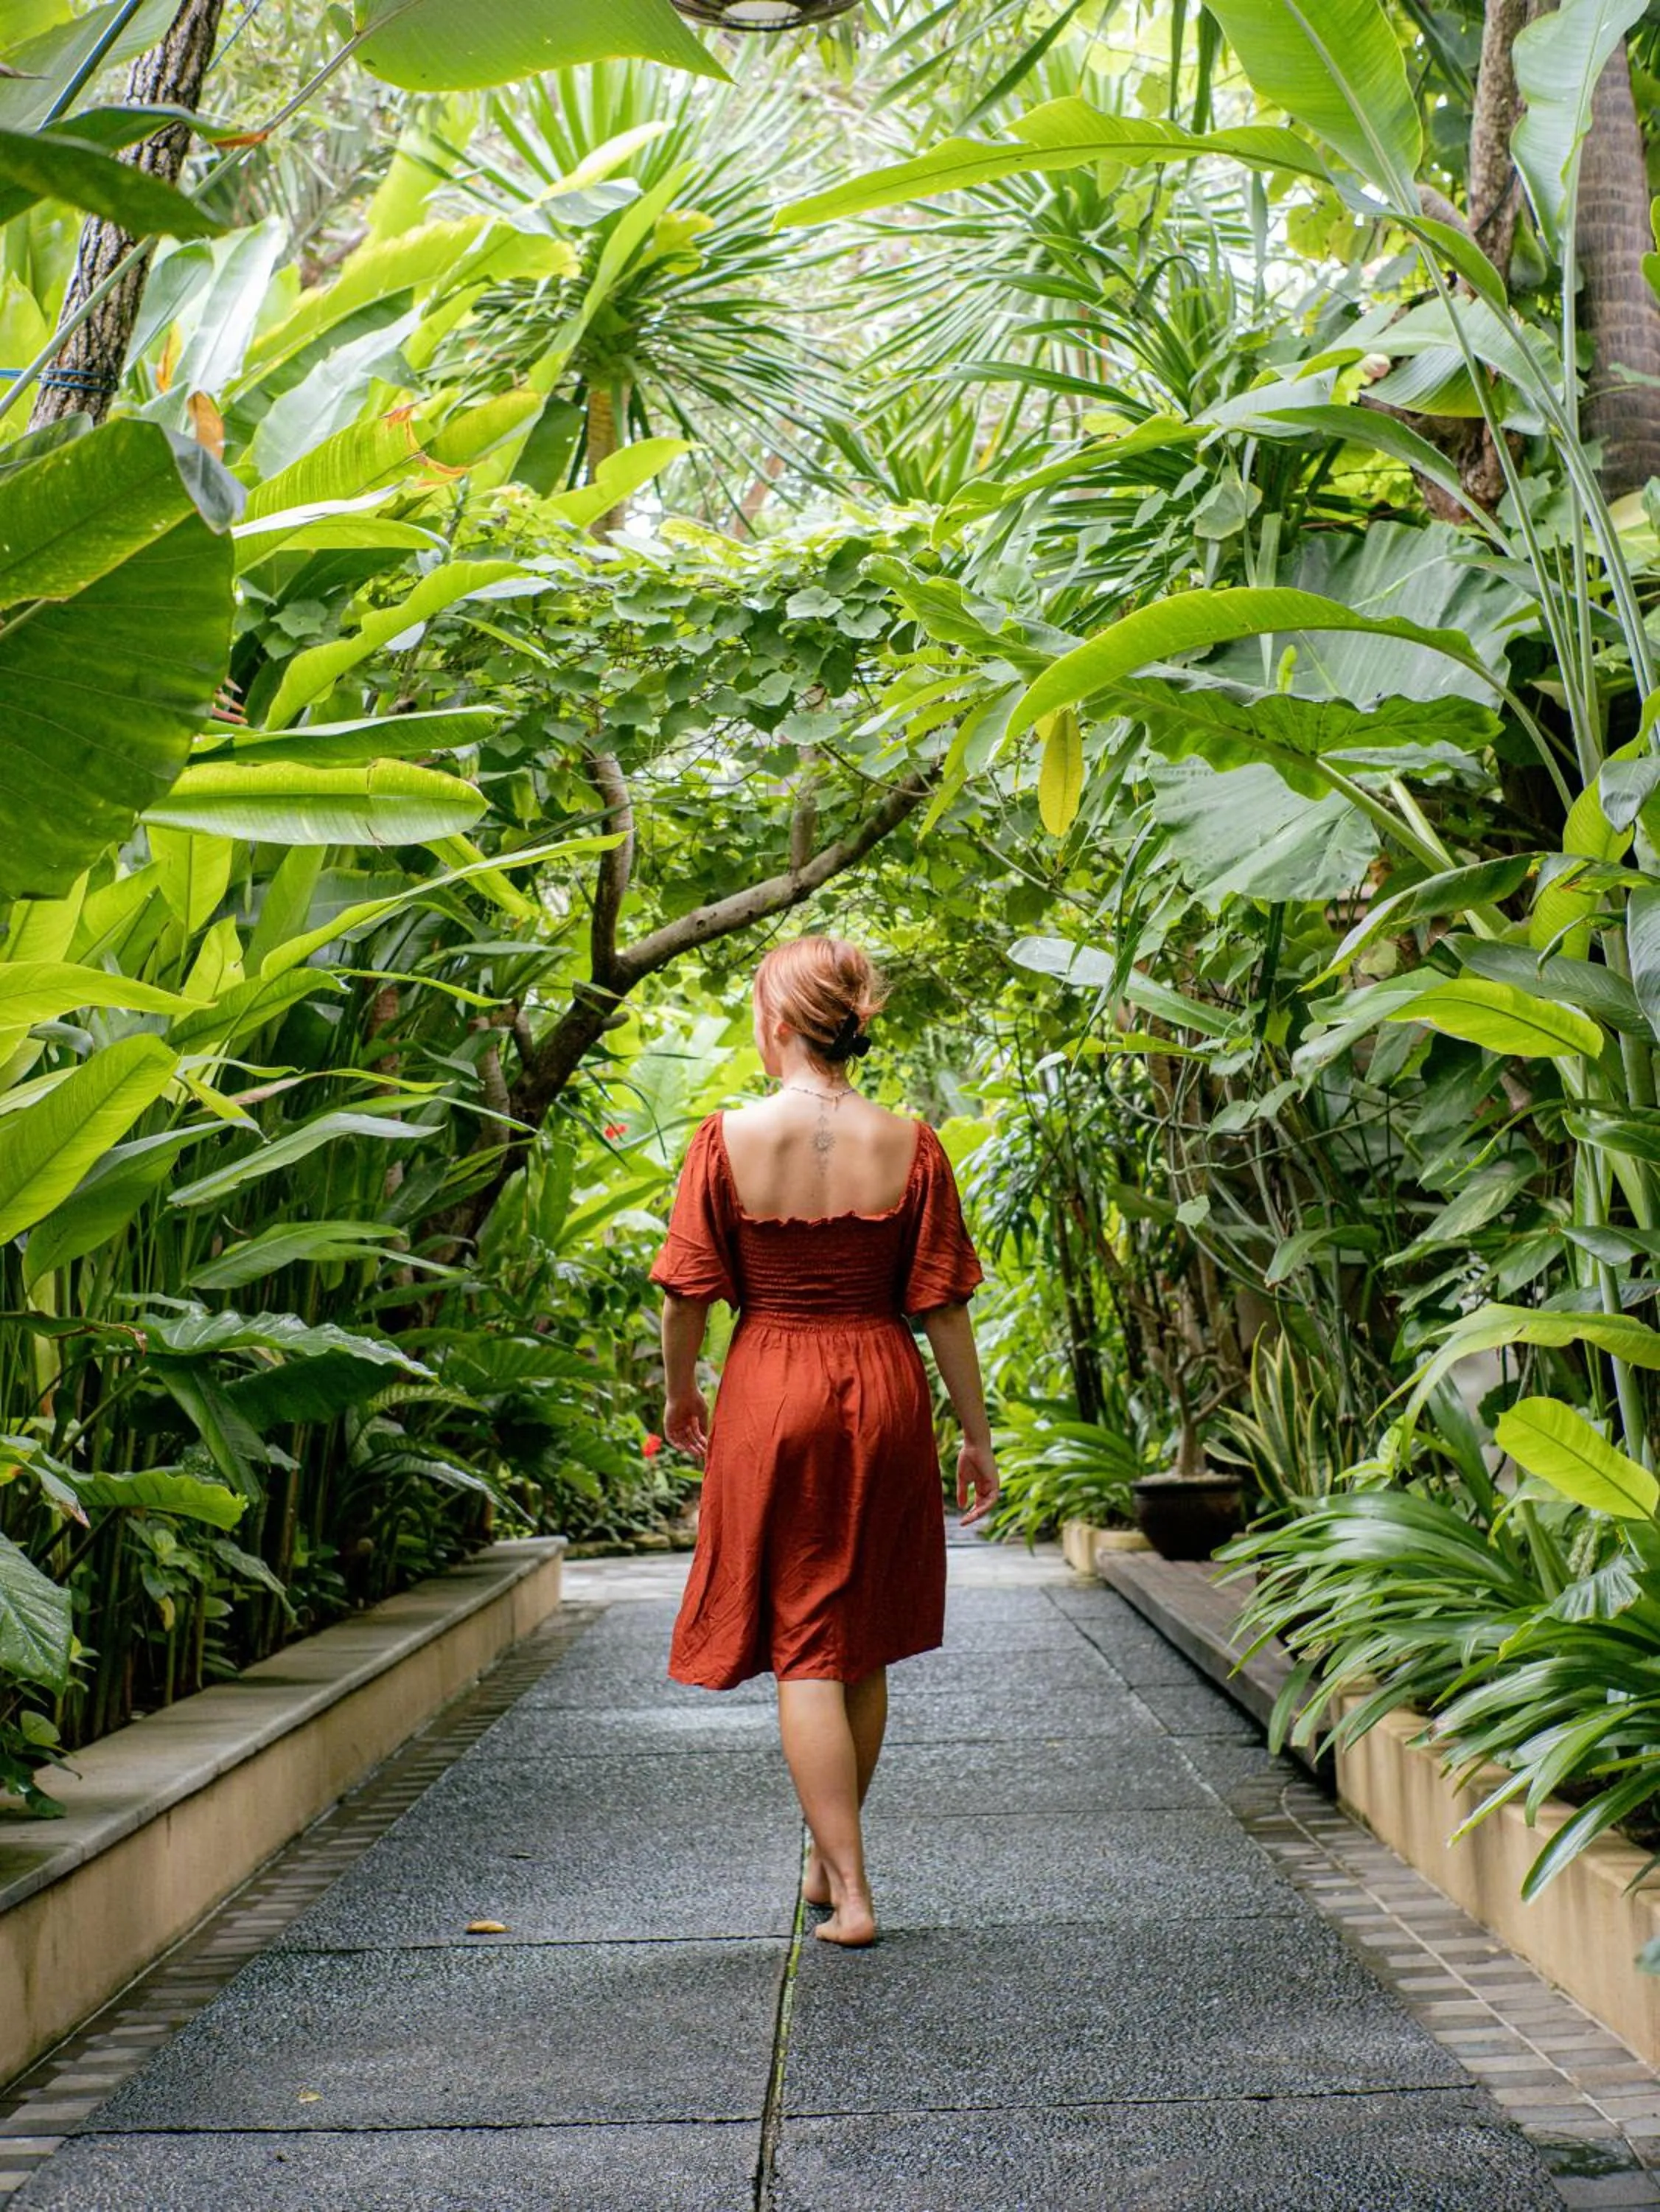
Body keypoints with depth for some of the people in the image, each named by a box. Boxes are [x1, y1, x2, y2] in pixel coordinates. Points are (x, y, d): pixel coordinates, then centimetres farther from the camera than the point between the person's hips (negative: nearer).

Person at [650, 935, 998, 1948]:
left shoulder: (730, 1137, -9)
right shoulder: (909, 1145, -5)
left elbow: (688, 1295, -4)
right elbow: (944, 1308, -3)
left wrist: (679, 1393, 15)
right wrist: (977, 1436, 7)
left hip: (769, 1396, -2)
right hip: (885, 1397, 2)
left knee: (802, 1651, 5)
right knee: (864, 1647, 17)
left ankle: (852, 1891, 2)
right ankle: (829, 1858, 32)